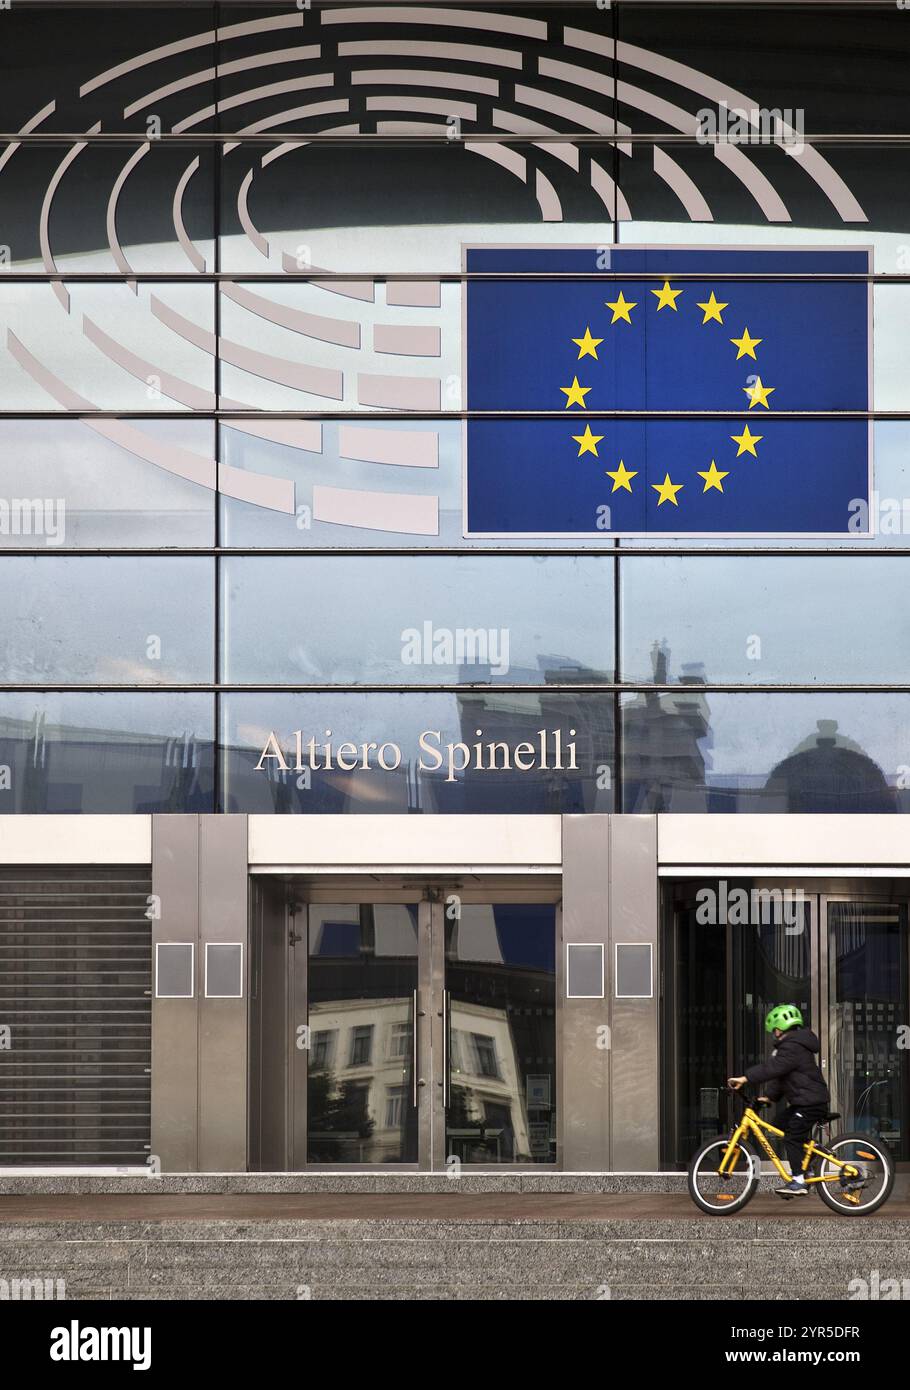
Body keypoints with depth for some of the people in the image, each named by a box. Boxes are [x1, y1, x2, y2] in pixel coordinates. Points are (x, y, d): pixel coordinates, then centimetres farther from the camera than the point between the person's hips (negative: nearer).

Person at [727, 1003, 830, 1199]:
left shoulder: (792, 1047, -17)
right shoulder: (793, 1045, 19)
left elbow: (772, 1068, -29)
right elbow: (778, 1074, 19)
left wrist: (745, 1079, -32)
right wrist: (768, 1095, 10)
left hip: (810, 1102, -11)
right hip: (804, 1101, 11)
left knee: (792, 1137, -12)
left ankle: (799, 1182, -13)